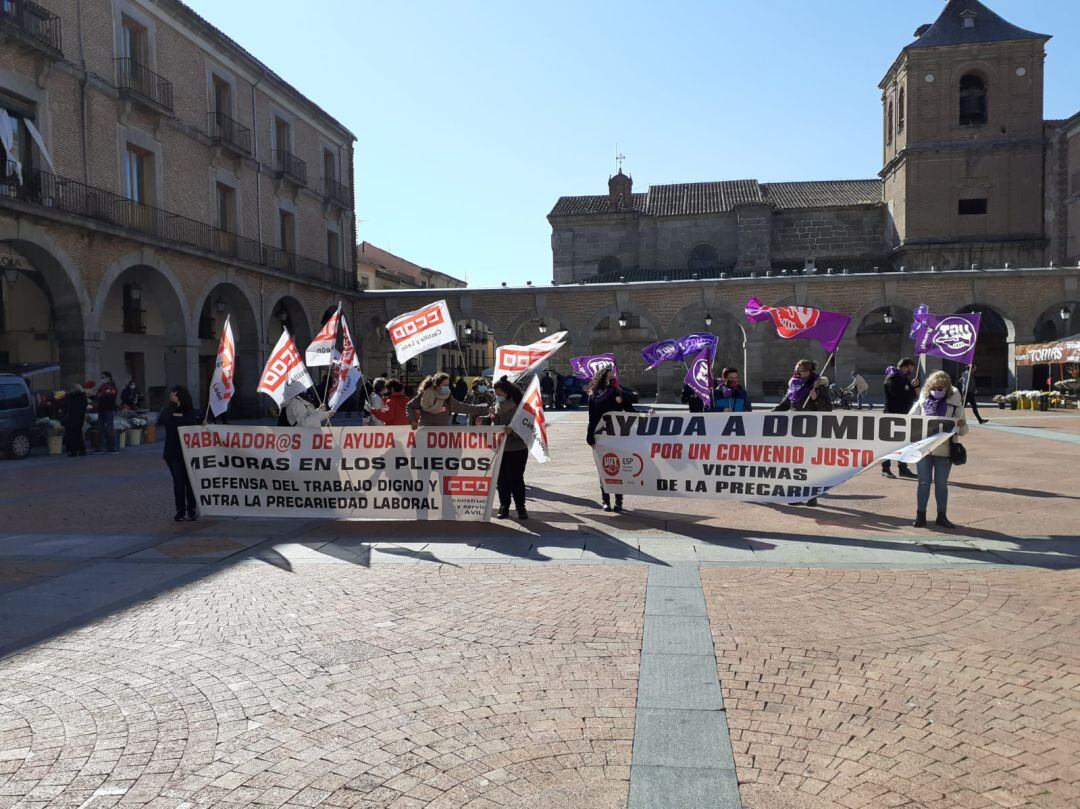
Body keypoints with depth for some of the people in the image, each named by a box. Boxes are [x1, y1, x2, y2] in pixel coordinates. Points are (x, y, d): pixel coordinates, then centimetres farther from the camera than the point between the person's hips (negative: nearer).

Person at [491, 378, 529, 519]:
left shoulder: (518, 407, -11)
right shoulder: (497, 406, 7)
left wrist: (513, 431, -27)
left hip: (516, 449, -5)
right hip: (500, 449, 5)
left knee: (516, 479, -1)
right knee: (502, 480, 8)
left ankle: (521, 508, 12)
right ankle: (504, 507, 18)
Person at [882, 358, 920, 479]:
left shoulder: (904, 378, 19)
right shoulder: (891, 378, -11)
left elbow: (911, 393, 15)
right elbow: (900, 394, -23)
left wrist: (914, 386, -3)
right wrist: (914, 392, -10)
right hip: (892, 415, -9)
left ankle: (903, 469, 18)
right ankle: (885, 469, 2)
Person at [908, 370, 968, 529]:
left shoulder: (954, 403, 0)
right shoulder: (923, 401, 1)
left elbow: (963, 431, 3)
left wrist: (962, 425, -19)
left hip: (944, 450, 0)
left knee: (942, 484, 8)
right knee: (924, 482, 5)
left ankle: (942, 516, 19)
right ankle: (920, 515, 12)